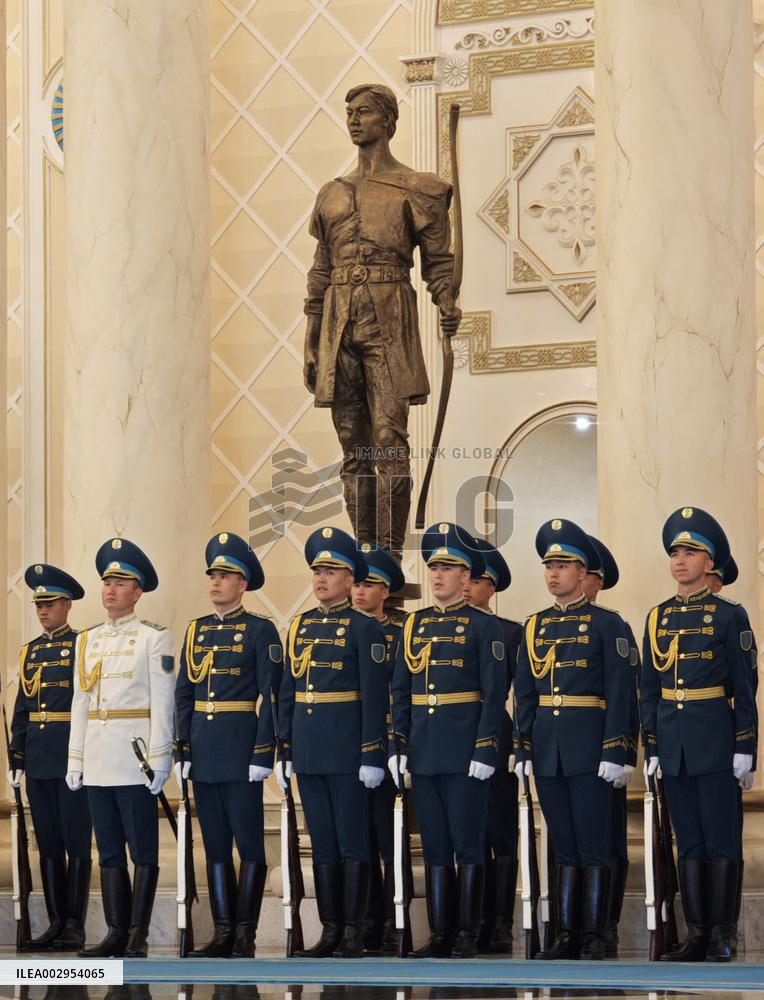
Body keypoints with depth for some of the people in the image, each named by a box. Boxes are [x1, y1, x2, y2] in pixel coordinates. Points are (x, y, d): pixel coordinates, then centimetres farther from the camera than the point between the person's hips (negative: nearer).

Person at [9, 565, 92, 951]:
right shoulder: (30, 652, 14)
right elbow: (21, 709, 17)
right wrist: (16, 757, 10)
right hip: (38, 761, 6)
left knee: (77, 842, -2)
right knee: (48, 843, 8)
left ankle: (75, 926, 2)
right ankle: (56, 923, 14)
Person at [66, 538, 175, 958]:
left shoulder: (153, 637, -2)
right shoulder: (87, 640, 14)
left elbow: (162, 701, -7)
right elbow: (80, 702, 15)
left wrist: (159, 759, -13)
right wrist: (75, 759, 10)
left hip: (134, 757, -6)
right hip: (97, 759, 6)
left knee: (143, 849, -2)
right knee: (109, 849, 8)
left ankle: (138, 934, 1)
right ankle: (116, 931, 12)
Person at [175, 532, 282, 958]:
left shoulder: (261, 631, -3)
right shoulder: (196, 630, 13)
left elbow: (271, 696, -8)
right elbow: (184, 694, 14)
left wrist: (263, 753, -14)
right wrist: (182, 749, 7)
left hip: (241, 747, -6)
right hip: (203, 748, 6)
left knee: (250, 843, -1)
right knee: (215, 844, 8)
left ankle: (246, 935, 3)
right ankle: (223, 932, 13)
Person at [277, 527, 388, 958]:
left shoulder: (364, 628, -5)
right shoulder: (300, 626, 13)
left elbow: (375, 696, -10)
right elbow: (287, 692, 15)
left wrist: (372, 756, -15)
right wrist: (285, 749, 11)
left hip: (347, 750, -6)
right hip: (308, 751, 6)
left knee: (352, 843, -1)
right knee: (322, 844, 9)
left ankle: (354, 933, 3)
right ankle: (330, 930, 14)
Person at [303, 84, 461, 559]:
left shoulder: (415, 189, 4)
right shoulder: (332, 194, 19)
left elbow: (439, 258, 2)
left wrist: (447, 305, -17)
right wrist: (311, 345, 16)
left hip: (388, 319, -5)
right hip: (339, 322, 5)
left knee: (389, 440, -12)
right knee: (354, 448, 4)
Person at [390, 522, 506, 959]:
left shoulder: (483, 626, -3)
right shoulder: (414, 624, 13)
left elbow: (495, 693, -7)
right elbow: (401, 690, 14)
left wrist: (485, 749, -14)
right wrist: (399, 744, 7)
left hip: (465, 751, -5)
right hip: (424, 752, 5)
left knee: (469, 845, -1)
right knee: (435, 846, 8)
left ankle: (468, 935, 4)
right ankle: (441, 935, 12)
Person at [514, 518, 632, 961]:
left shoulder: (607, 623, -2)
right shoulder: (536, 626, 13)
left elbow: (619, 692, -7)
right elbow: (525, 693, 15)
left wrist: (614, 753, -13)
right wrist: (523, 750, 9)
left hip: (589, 748, -5)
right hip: (547, 749, 5)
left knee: (593, 846, -3)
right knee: (564, 846, 9)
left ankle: (594, 936, 2)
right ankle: (567, 934, 12)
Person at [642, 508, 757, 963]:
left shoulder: (729, 615, -3)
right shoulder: (659, 617, 10)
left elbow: (745, 686, -4)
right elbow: (650, 688, 12)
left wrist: (745, 746, -9)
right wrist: (652, 746, 8)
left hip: (715, 739, -5)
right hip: (674, 741, 5)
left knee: (722, 839, -2)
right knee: (689, 840, 8)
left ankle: (722, 934, 3)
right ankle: (696, 932, 11)